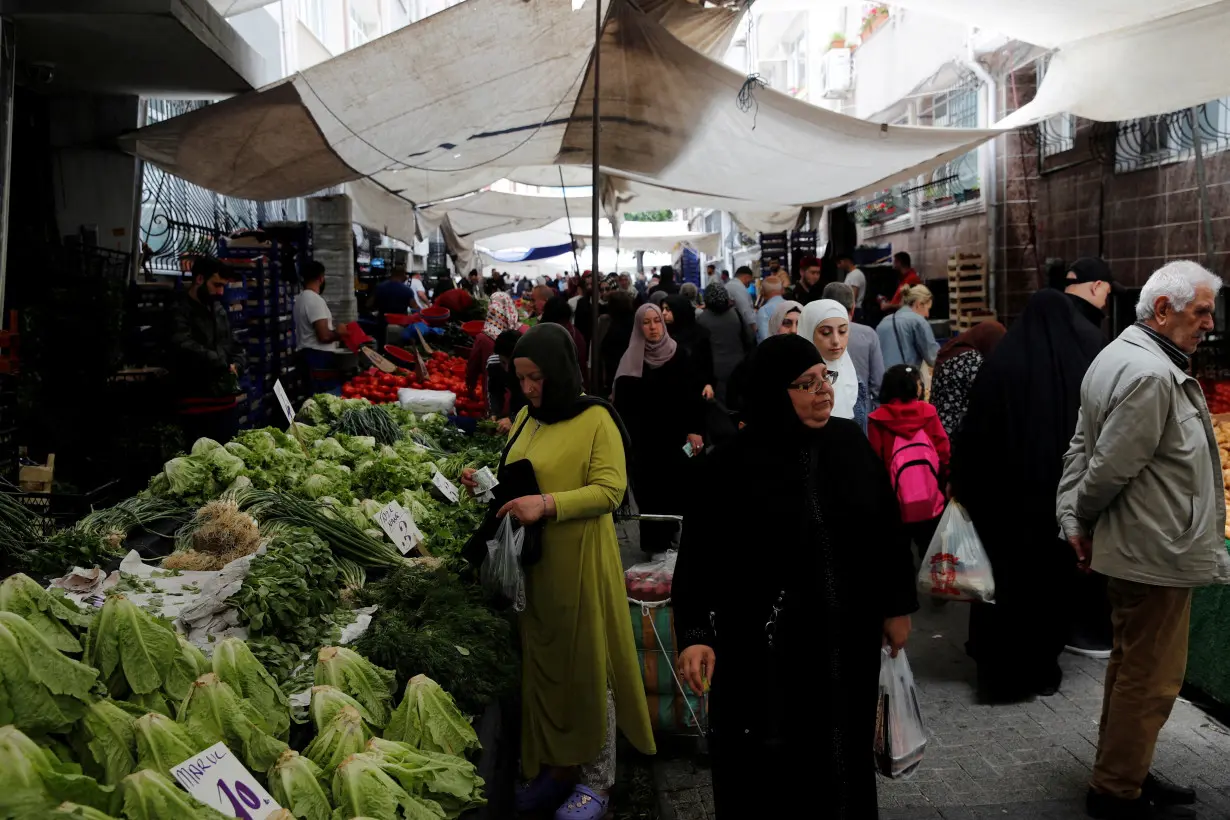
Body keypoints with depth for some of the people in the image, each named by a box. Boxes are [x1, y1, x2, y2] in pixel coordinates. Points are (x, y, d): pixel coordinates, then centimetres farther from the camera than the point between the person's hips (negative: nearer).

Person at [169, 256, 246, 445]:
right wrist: (222, 363, -20)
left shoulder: (218, 308, 15)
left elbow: (233, 344, 18)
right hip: (197, 403, -7)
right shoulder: (180, 310, -10)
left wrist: (237, 364, -3)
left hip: (226, 399, 8)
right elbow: (185, 347, -25)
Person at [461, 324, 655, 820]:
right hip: (531, 562, 7)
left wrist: (547, 504, -27)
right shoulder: (525, 418, 10)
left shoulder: (596, 420, -11)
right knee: (541, 666, 14)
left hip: (578, 565, -6)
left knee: (587, 670, 5)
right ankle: (555, 768, 31)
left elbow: (610, 491, -18)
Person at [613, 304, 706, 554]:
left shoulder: (680, 356, 0)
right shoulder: (630, 361, 0)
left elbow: (694, 395, -1)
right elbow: (622, 403, -1)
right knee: (649, 492, 2)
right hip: (644, 439, 0)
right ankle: (654, 543, 12)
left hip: (676, 436, 0)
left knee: (676, 490, 3)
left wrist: (696, 430, -9)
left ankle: (669, 540, 16)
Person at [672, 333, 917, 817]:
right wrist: (694, 634, -21)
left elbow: (887, 527, 6)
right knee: (767, 762, 9)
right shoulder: (731, 464, -14)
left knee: (843, 747, 20)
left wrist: (898, 605, 9)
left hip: (848, 634, 4)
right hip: (762, 645, -3)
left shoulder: (851, 443, -2)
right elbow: (700, 555, -12)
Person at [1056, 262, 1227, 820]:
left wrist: (1072, 520, 4)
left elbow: (1081, 449, 9)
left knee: (1131, 666, 21)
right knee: (1151, 679, 3)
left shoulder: (1119, 355, 11)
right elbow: (1110, 468, -24)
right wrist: (1085, 519, -6)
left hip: (1130, 546, 11)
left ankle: (1122, 773, 36)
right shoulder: (1153, 375, -23)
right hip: (1158, 553, -11)